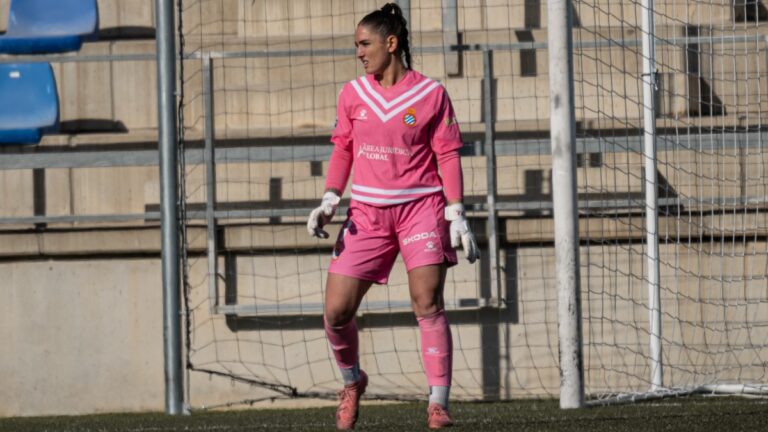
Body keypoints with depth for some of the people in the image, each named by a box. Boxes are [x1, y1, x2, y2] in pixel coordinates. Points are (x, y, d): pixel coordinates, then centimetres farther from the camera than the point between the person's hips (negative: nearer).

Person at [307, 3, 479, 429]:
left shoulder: (431, 94, -2)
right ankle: (352, 381, 24)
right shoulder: (352, 94, 8)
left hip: (421, 206, -3)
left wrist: (456, 214, -7)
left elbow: (447, 155, -1)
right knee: (336, 311, -4)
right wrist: (329, 201, 0)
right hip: (367, 213, 3)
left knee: (428, 302, -16)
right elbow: (342, 149, 14)